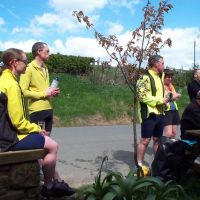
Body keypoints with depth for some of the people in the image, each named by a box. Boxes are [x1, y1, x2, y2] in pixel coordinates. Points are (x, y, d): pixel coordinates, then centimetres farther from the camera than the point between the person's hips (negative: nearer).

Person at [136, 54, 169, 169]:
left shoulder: (160, 77, 17)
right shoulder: (145, 77, -12)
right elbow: (141, 96, -20)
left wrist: (167, 98, 9)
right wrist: (160, 100, -17)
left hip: (159, 113, 8)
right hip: (149, 114, -8)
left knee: (157, 140, 14)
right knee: (145, 140, -2)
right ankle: (139, 165, 9)